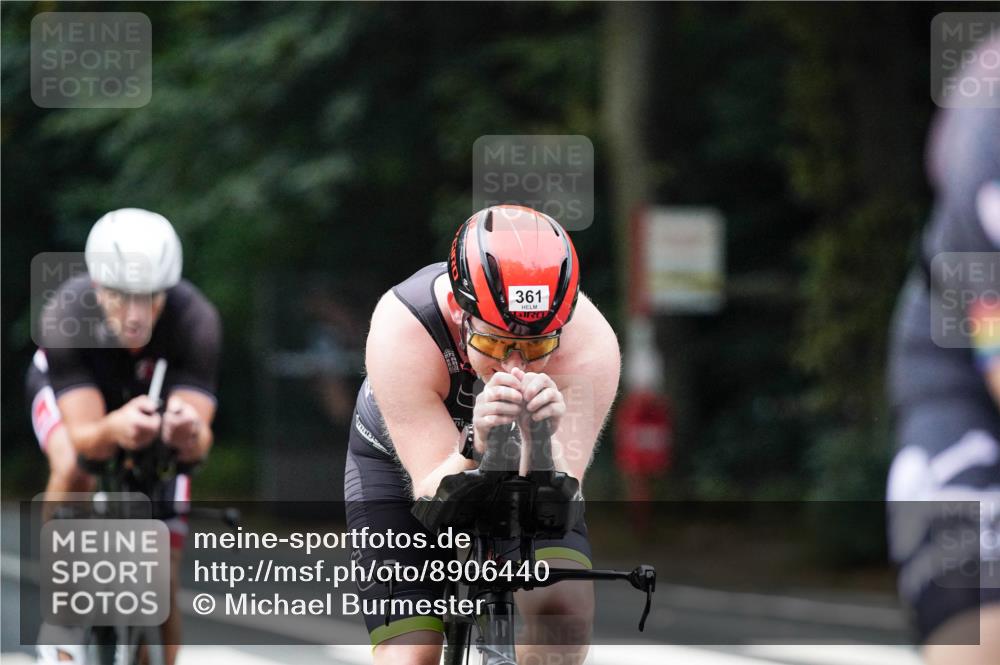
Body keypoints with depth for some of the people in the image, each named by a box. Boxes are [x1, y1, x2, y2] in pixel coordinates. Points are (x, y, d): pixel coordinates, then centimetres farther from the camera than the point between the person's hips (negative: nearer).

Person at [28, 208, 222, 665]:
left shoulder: (196, 321, -38)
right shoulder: (63, 319, -40)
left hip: (156, 395, 1)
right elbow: (84, 439, -44)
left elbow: (198, 444, -42)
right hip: (70, 388, -1)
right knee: (72, 472, -36)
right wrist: (115, 429, -67)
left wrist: (188, 433, -66)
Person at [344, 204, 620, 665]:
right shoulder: (401, 330, -38)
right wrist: (476, 449, -58)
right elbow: (434, 497, -37)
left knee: (564, 603, -27)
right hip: (402, 465, -1)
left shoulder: (591, 345, -34)